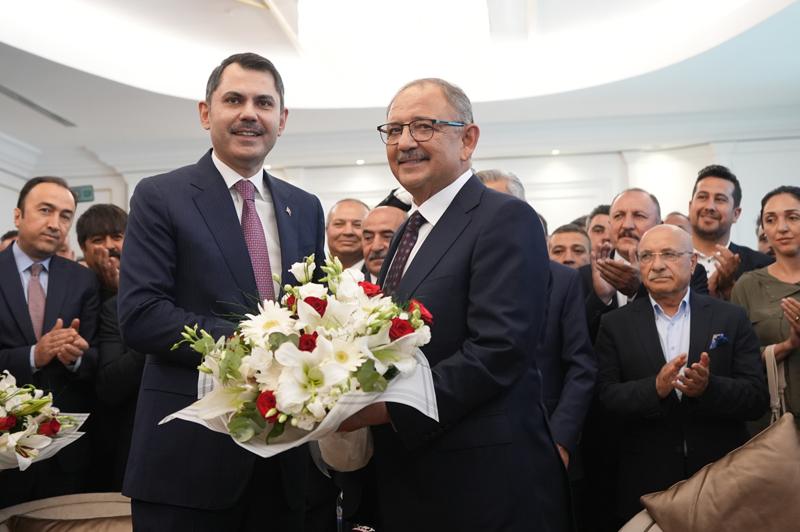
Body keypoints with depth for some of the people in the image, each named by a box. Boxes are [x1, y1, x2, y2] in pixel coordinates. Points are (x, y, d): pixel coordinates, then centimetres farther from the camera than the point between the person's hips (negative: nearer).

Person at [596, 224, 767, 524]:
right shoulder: (616, 325, 2)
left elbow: (757, 397, -3)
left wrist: (709, 388, -22)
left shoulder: (731, 318, 2)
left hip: (722, 480, 1)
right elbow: (605, 396, -7)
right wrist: (655, 388, -24)